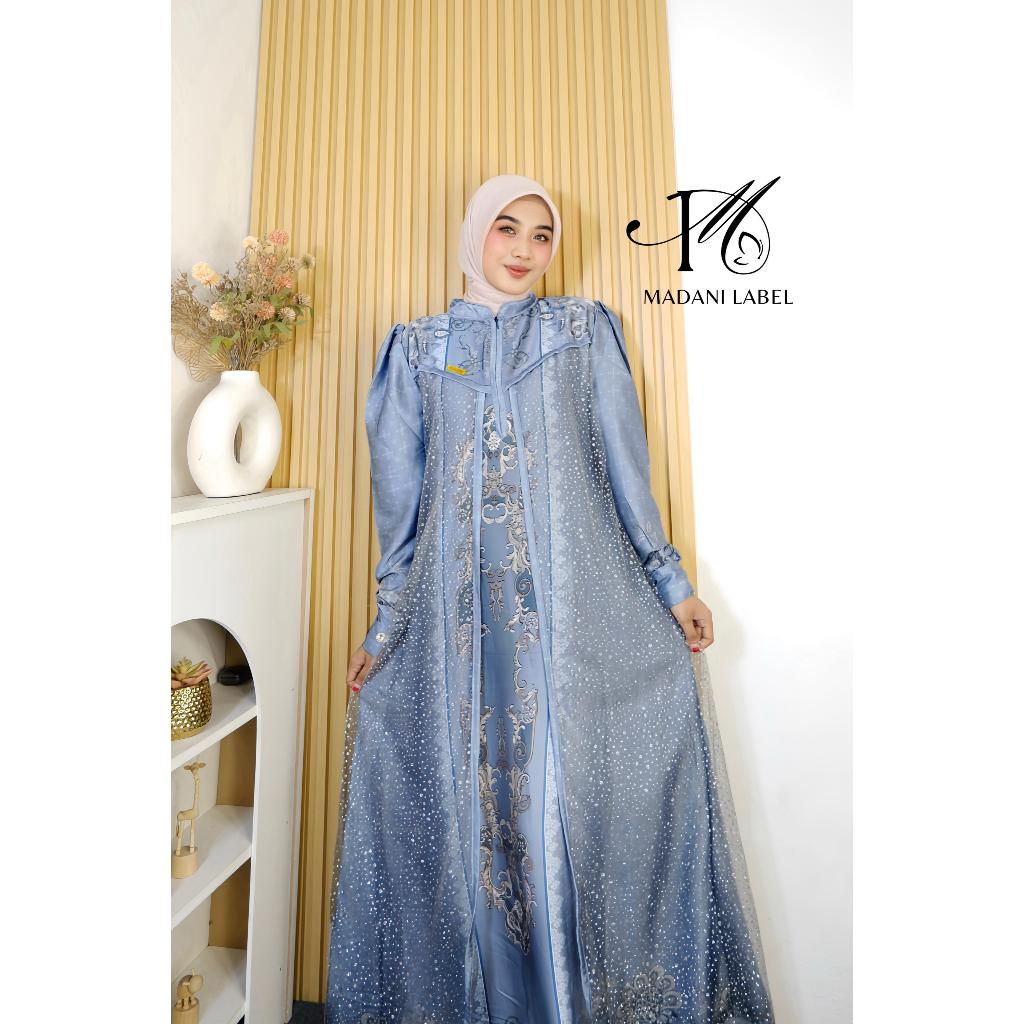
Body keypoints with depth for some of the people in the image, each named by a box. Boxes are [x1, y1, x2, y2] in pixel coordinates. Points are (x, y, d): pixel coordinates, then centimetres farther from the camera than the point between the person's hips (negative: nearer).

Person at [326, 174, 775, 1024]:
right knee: (461, 796, 6)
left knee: (585, 789, 1)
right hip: (460, 608, 1)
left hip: (579, 601, 0)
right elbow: (398, 496, 11)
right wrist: (387, 626, 9)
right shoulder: (418, 346, 14)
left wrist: (670, 582, 4)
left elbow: (625, 465, 9)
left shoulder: (584, 329, 13)